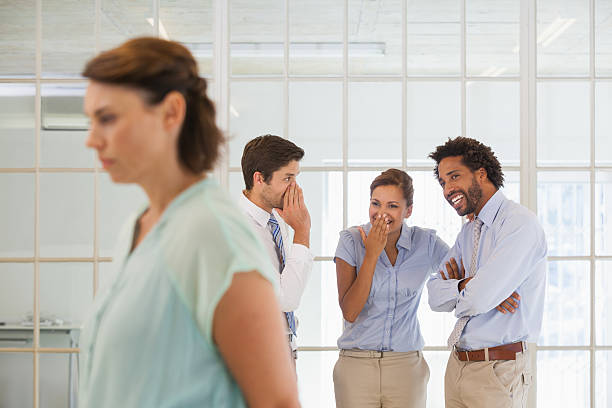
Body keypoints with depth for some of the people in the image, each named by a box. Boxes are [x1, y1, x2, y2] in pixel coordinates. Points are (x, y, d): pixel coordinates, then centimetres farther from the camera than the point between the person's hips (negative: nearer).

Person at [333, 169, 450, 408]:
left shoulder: (426, 243, -1)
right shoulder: (351, 241, -4)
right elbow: (350, 312, -10)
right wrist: (371, 255, -15)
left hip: (406, 367, 1)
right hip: (356, 364, -1)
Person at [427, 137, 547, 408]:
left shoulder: (520, 223, -14)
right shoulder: (468, 232, 13)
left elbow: (479, 299, -23)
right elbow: (435, 296, 5)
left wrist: (456, 285, -2)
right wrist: (467, 286, -14)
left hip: (497, 371, -7)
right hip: (457, 365, 7)